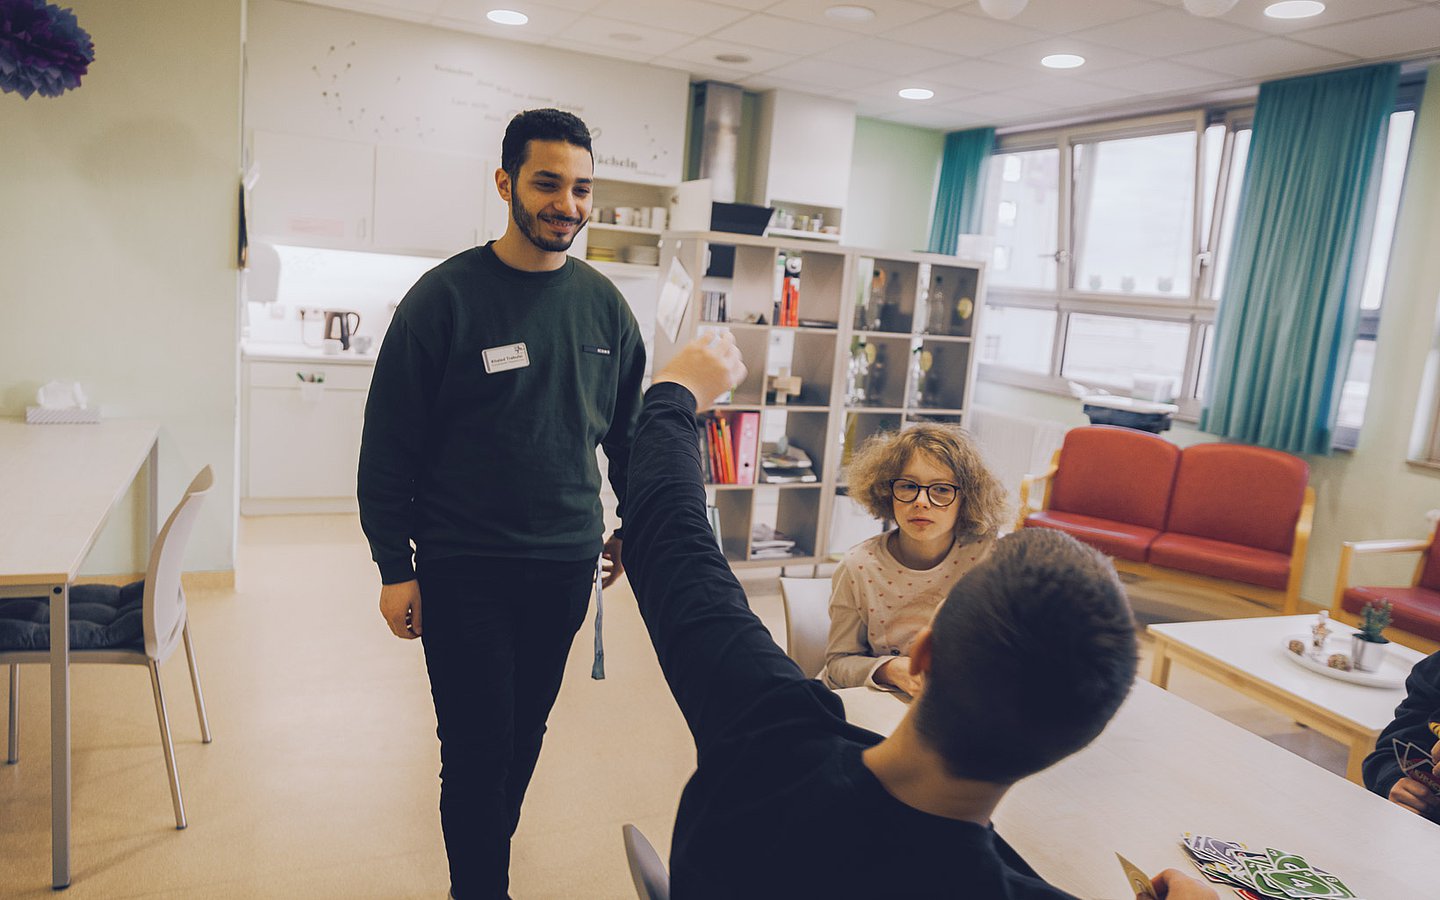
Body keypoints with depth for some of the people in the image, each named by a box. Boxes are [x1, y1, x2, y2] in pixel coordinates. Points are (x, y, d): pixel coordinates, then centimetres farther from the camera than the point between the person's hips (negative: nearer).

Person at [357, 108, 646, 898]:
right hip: (465, 571, -3)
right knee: (477, 747, 4)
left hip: (565, 566, 4)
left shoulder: (603, 304, 3)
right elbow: (388, 442, -5)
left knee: (526, 733, 16)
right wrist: (394, 568, -5)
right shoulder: (446, 297, -9)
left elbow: (627, 427, 14)